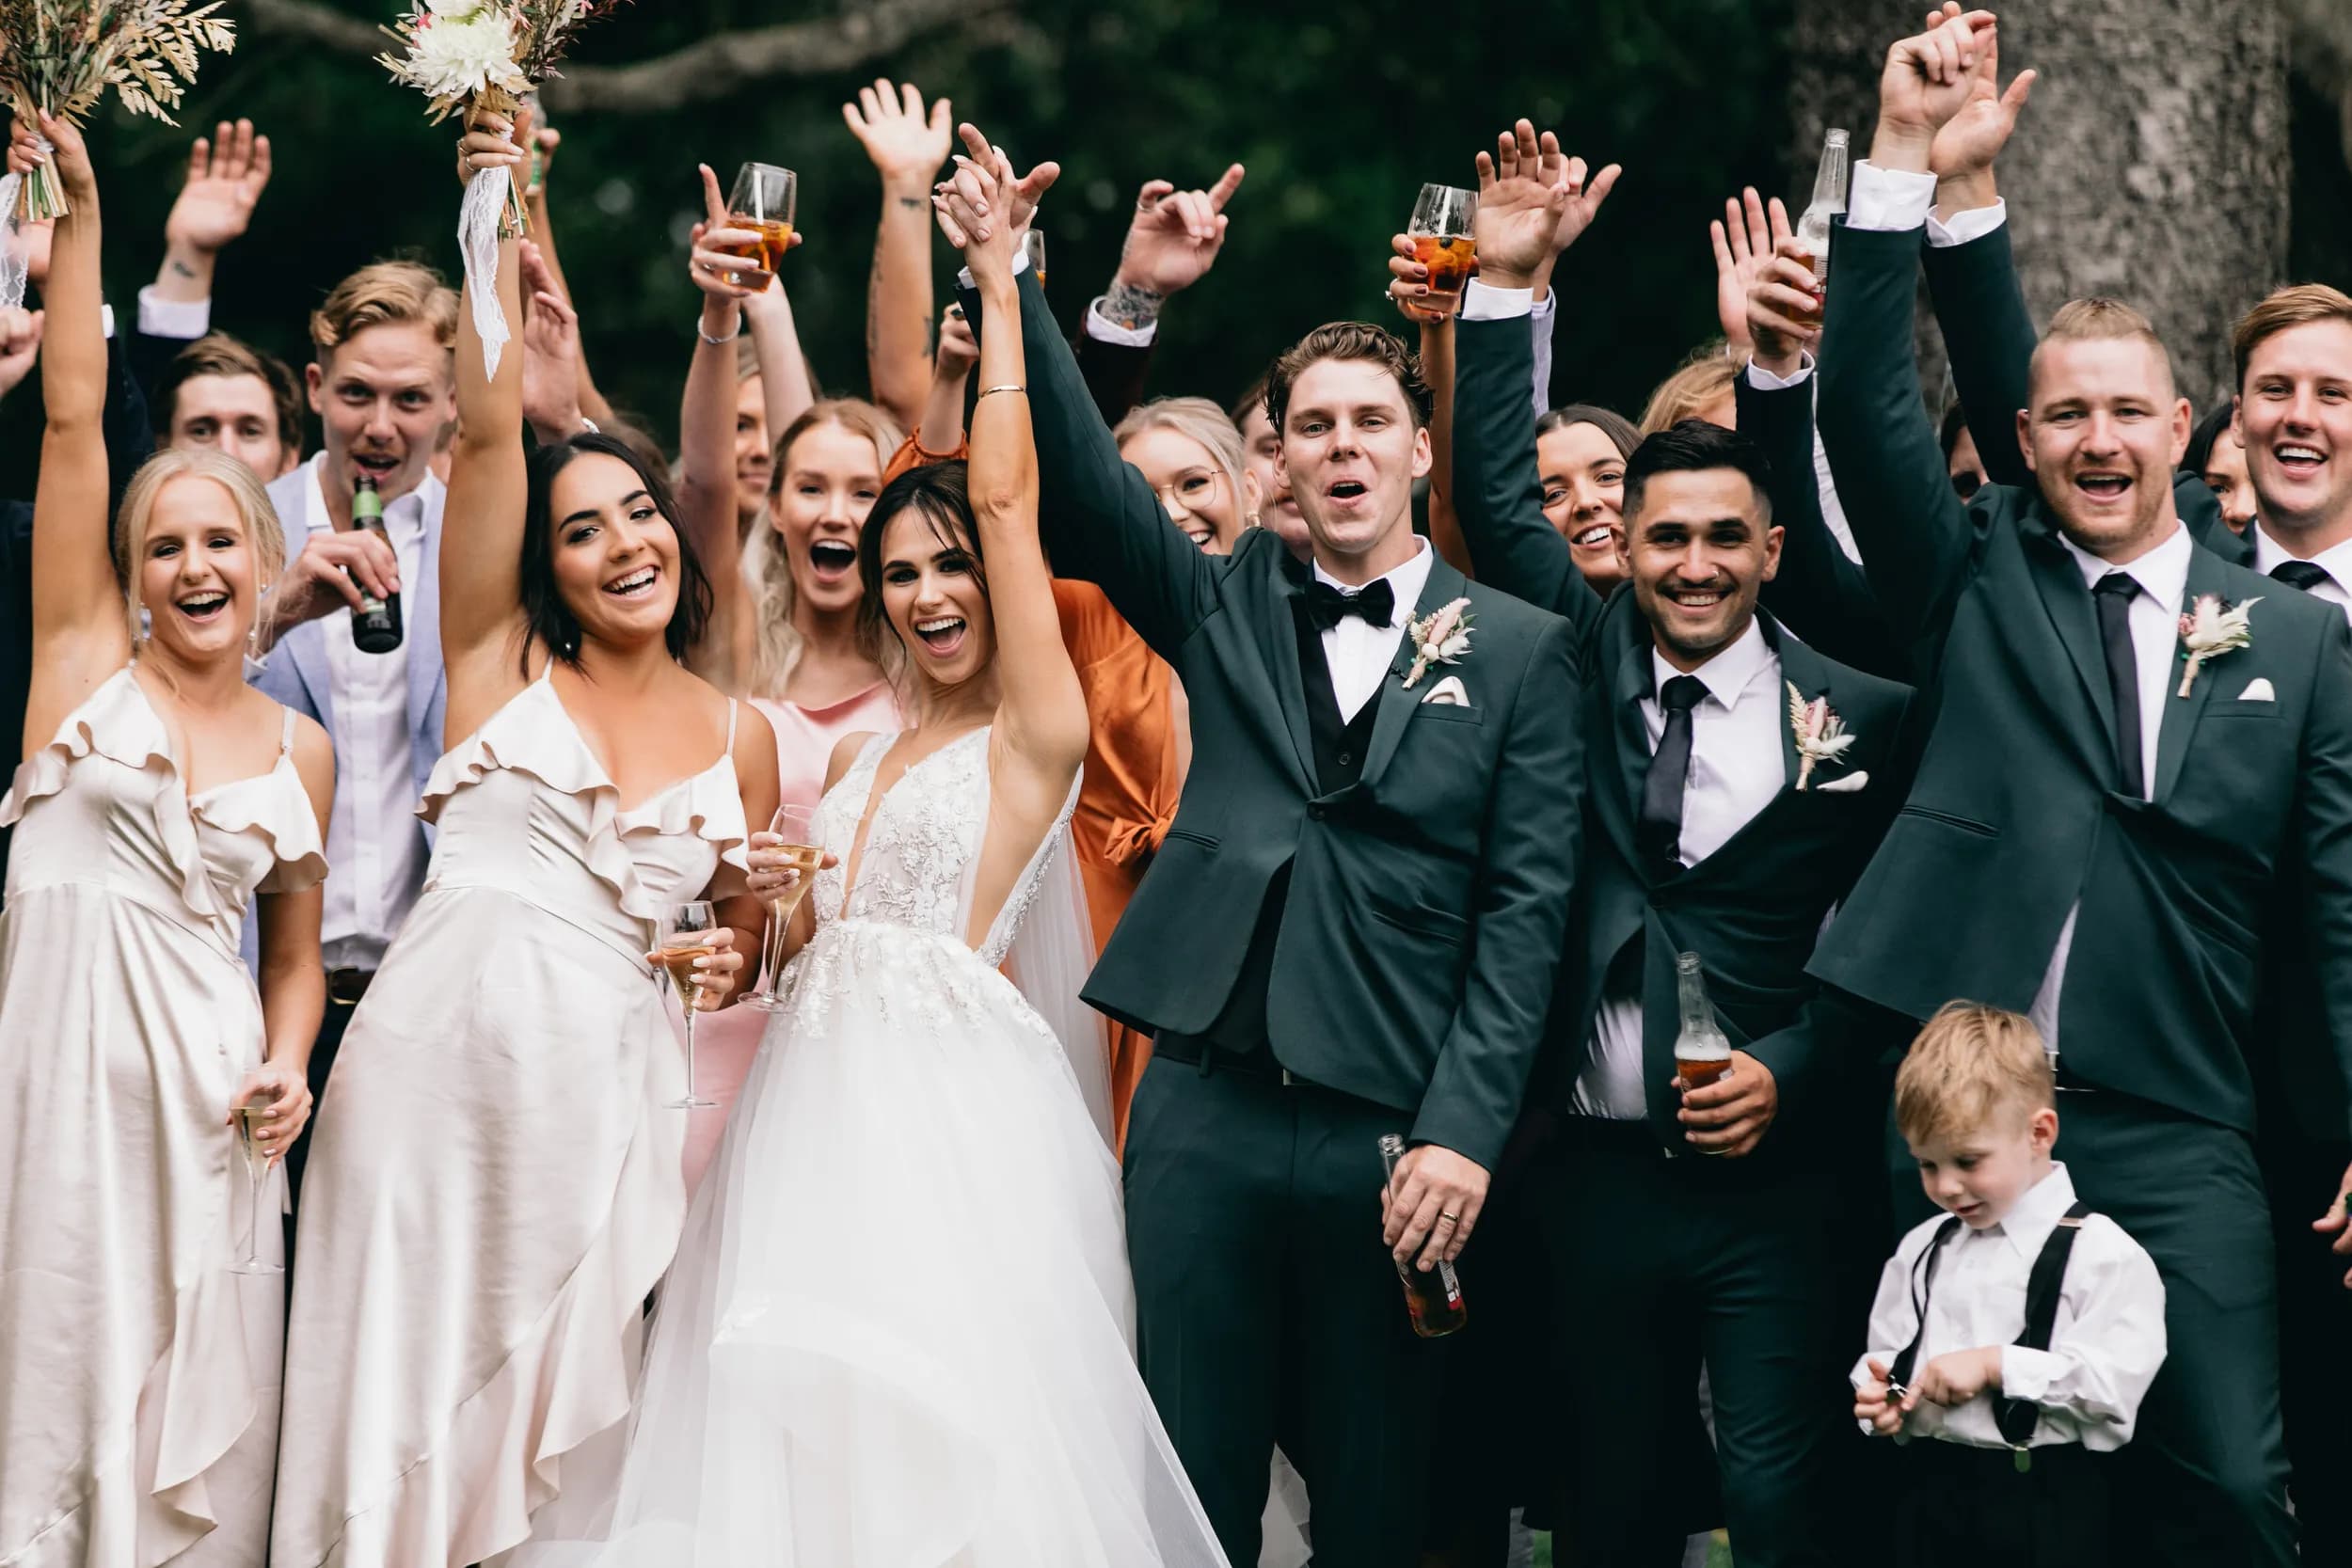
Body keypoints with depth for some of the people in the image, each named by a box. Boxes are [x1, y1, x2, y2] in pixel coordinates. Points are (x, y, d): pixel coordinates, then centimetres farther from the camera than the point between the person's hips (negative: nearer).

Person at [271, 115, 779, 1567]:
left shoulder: (739, 734, 12)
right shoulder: (502, 659, 4)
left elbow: (741, 920, 24)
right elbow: (487, 428, -5)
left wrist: (737, 953, 0)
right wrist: (495, 217, -11)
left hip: (604, 1081, 2)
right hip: (435, 1048, -2)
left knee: (562, 1396, 3)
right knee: (414, 1377, -1)